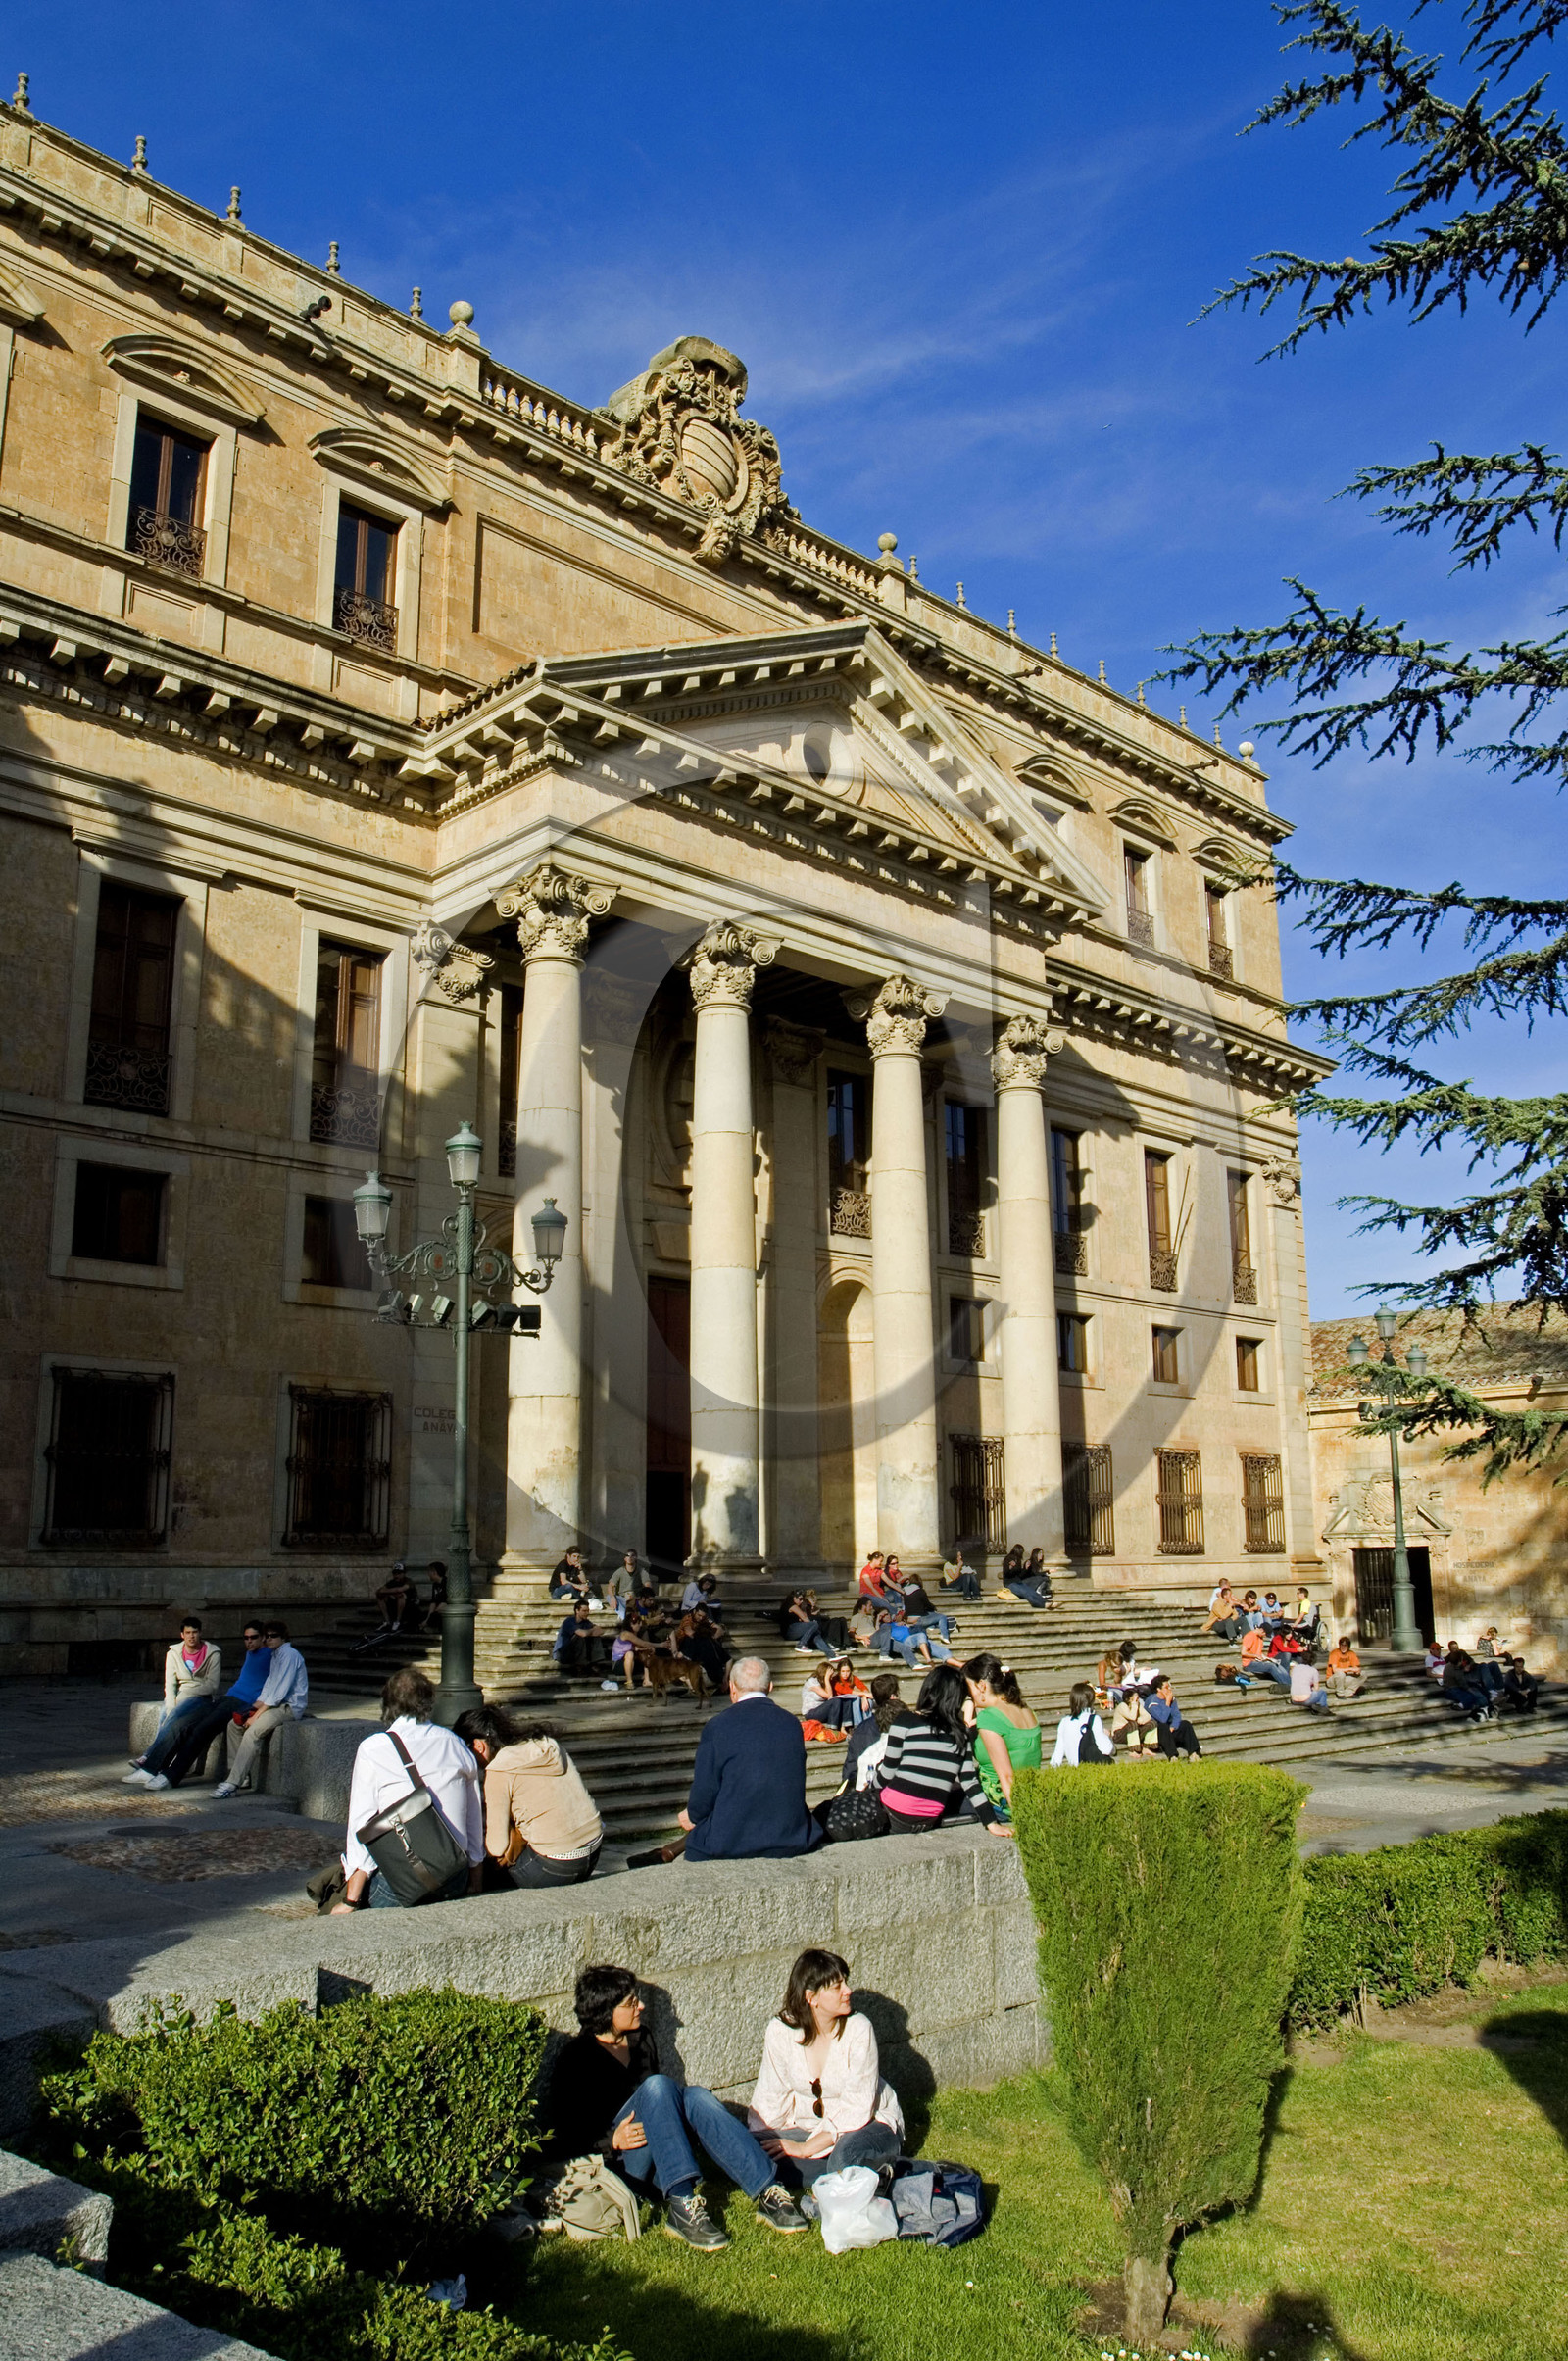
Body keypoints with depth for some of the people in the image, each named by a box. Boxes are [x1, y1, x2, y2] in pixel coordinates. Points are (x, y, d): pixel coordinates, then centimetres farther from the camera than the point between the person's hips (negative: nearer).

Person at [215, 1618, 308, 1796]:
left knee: (252, 1731, -28)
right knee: (234, 1724, 5)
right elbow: (268, 1687, 17)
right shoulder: (275, 1656, 18)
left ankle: (233, 1783, -29)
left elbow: (279, 1691, -19)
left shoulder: (289, 1655, -13)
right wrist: (253, 1709, 3)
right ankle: (240, 1775, 3)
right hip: (276, 1704, 10)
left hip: (290, 1707, -10)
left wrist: (257, 1715, -17)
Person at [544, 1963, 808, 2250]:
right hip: (612, 2162, -6)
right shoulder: (577, 2059, -6)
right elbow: (559, 2142, -9)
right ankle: (682, 2205, -44)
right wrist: (613, 2140, -22)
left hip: (651, 2160, 6)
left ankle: (768, 2192, -37)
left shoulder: (641, 2041, 15)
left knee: (694, 2095, -26)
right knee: (656, 2085, -31)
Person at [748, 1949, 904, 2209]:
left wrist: (806, 2148, -24)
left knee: (846, 2152, -37)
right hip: (810, 2124, 4)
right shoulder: (780, 2030, -14)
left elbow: (856, 2109, -21)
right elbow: (771, 2098, -5)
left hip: (869, 2124, -4)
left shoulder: (858, 2028, -22)